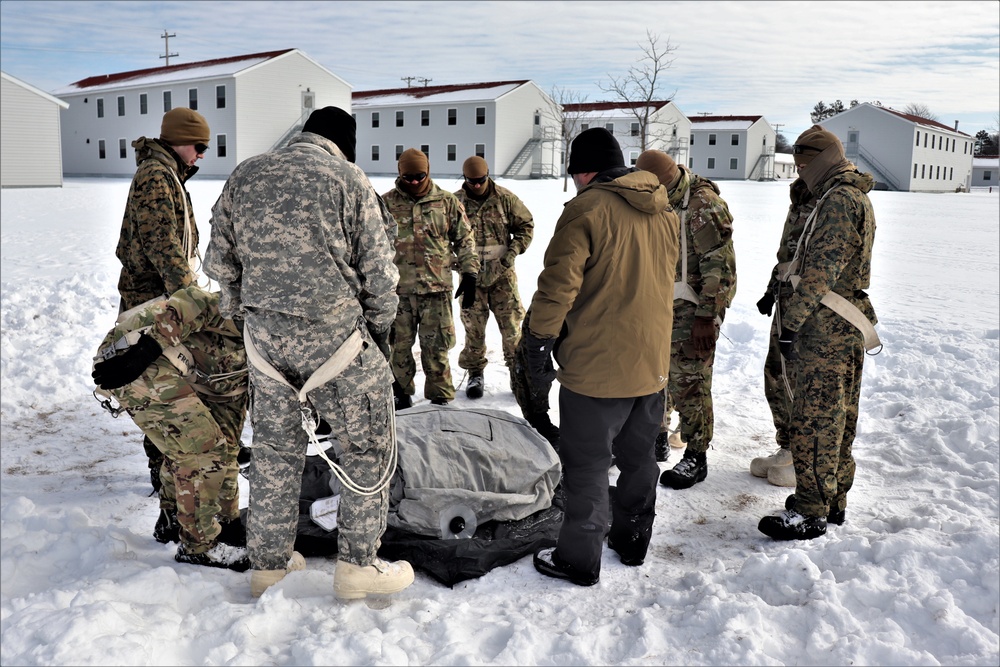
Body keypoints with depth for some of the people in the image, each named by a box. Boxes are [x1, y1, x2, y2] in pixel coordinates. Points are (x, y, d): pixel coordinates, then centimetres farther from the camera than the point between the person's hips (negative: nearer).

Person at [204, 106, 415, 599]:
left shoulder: (244, 175, 10)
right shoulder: (348, 179, -4)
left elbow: (219, 261, 13)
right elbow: (377, 270, -3)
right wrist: (379, 328, 11)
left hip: (264, 336, 6)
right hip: (332, 335, -5)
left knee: (274, 448, 17)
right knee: (368, 445, 9)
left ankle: (268, 564, 28)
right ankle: (357, 564, 15)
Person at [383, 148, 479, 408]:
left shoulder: (447, 202, 4)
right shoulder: (386, 203, 4)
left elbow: (465, 240, 9)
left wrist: (469, 274, 3)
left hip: (437, 288, -1)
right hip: (398, 289, 1)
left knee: (436, 347, 2)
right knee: (398, 345, 9)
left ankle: (440, 397, 16)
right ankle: (400, 394, 26)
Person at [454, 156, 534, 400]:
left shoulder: (505, 198, -2)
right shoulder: (456, 202, -3)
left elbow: (526, 225, 5)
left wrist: (513, 251, -8)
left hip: (502, 273, 0)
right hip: (472, 275, 0)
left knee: (512, 324, 1)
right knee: (474, 327, 8)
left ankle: (517, 371, 15)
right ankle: (475, 373, 22)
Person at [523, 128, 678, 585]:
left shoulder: (587, 208, -14)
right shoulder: (665, 212, 9)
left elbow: (558, 285, -18)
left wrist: (539, 341, -9)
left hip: (595, 366, -7)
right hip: (651, 362, 7)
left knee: (586, 463, 4)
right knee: (639, 456, 20)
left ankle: (579, 558, 13)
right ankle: (633, 539, 35)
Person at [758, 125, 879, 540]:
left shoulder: (839, 200, -15)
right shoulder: (857, 198, 18)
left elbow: (821, 270, -21)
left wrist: (791, 322, -19)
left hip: (826, 331, -11)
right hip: (846, 330, 11)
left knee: (813, 420, -5)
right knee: (837, 417, 15)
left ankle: (811, 513, 2)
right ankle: (833, 500, 26)